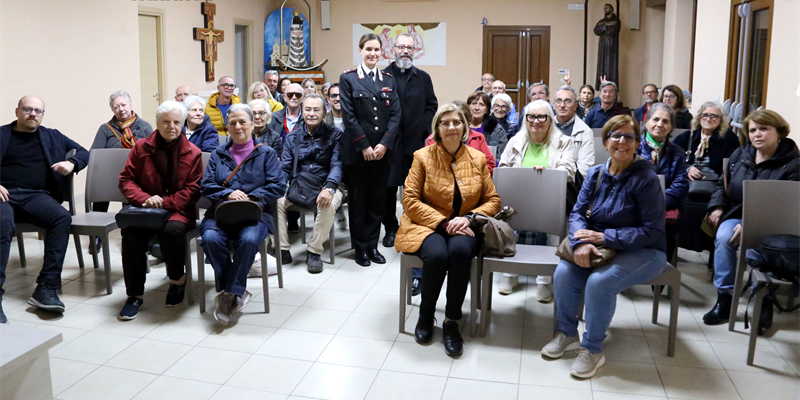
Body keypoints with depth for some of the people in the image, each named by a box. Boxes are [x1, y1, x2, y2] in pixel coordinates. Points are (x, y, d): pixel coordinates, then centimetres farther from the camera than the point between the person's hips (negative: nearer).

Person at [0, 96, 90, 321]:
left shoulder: (52, 137, 23)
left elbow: (84, 153, 24)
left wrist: (71, 163, 0)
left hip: (36, 196, 2)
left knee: (62, 218, -31)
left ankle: (46, 288, -32)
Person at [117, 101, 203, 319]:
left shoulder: (192, 153, 1)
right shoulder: (141, 147, 8)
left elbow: (193, 190, -2)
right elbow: (126, 180, 7)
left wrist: (165, 202, -15)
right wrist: (145, 199, -12)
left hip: (178, 210, -2)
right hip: (145, 209, 2)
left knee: (172, 230, -35)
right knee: (130, 232, -29)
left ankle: (177, 280, -4)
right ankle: (134, 295, -13)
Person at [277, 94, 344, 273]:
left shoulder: (334, 135, 2)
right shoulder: (292, 137, 12)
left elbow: (337, 165, -9)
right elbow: (284, 168, 7)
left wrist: (329, 188, -28)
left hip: (326, 185, -3)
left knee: (328, 204, -36)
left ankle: (314, 251, -17)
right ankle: (282, 250, -10)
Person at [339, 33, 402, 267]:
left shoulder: (389, 80, 10)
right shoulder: (348, 79, 0)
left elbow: (395, 114, 3)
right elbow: (348, 116, -7)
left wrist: (384, 144, -9)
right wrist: (364, 146, -13)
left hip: (383, 151, 3)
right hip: (357, 151, -3)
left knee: (378, 200, 9)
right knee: (358, 200, 5)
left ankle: (373, 245, 20)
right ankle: (360, 248, 16)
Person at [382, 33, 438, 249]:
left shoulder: (423, 78, 12)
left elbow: (431, 106, 11)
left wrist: (423, 128, -3)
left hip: (415, 142, 2)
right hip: (388, 142, -1)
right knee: (388, 188, 4)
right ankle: (390, 229, 17)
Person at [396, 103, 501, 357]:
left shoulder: (478, 159, 7)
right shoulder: (423, 157, 1)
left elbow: (493, 200, 9)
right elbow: (410, 200, -5)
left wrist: (469, 217, -11)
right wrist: (443, 223, -14)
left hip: (463, 228, 1)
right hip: (428, 225, -1)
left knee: (460, 251, -34)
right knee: (437, 255, -34)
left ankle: (452, 322, -15)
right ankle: (426, 315, -4)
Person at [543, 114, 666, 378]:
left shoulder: (645, 178, -14)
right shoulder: (595, 174, 3)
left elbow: (652, 231, -17)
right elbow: (577, 213, 0)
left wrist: (604, 237, -24)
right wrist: (581, 243, -23)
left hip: (643, 252, -5)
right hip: (599, 248, 5)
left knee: (599, 282, -31)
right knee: (564, 273, -21)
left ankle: (592, 350, -8)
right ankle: (566, 334, 6)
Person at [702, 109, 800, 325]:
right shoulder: (740, 154, 11)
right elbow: (722, 184, 24)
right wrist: (717, 206, 3)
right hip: (737, 215, 4)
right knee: (723, 237, -29)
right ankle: (724, 297, -22)